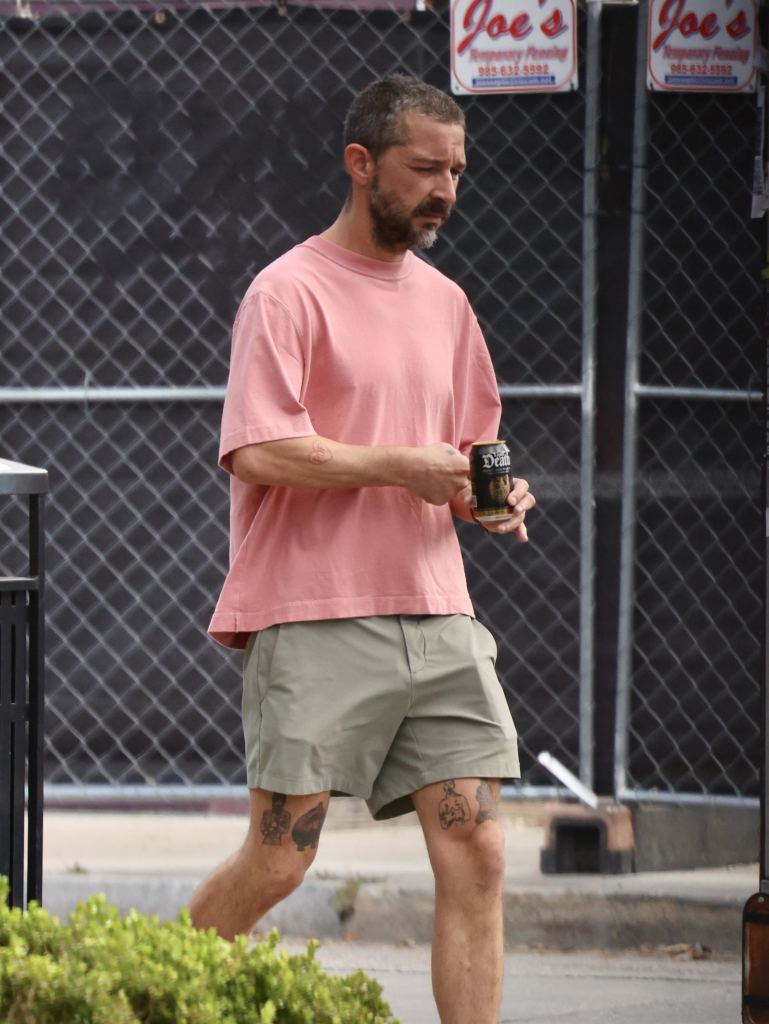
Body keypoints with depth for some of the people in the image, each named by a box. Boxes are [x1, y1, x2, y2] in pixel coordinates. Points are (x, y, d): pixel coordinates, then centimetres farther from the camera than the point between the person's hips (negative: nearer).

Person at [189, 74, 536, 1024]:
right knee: (279, 861, -3)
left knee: (474, 855, -3)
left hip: (436, 618, 6)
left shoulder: (444, 303, 18)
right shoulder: (289, 292, -5)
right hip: (313, 619, -6)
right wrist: (401, 466, -15)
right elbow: (259, 450, -16)